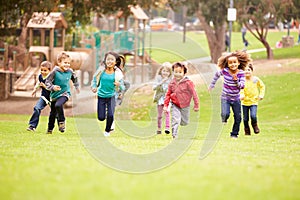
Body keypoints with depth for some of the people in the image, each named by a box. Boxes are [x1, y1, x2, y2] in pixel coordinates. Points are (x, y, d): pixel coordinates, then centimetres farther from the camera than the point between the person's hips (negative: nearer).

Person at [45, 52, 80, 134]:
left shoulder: (70, 71, -6)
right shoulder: (55, 72, -15)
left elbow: (74, 78, 17)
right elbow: (47, 81, -12)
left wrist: (77, 86, 26)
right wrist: (52, 87, -28)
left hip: (65, 94, 0)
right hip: (55, 94, 1)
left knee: (58, 105, -31)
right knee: (53, 113, 12)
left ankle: (61, 121, -12)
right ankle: (50, 129, 31)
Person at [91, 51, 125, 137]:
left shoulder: (117, 73, -9)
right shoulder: (101, 71, -8)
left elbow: (122, 88, -6)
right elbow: (94, 79, 9)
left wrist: (119, 85, -27)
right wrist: (94, 87, -8)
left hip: (111, 97, -1)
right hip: (101, 96, 1)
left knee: (110, 115, -14)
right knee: (101, 118, 0)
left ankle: (107, 130, 15)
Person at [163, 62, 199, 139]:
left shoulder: (188, 83, -16)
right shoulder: (172, 83, -3)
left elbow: (194, 93, -11)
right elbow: (168, 94, 5)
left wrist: (196, 105, -10)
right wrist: (165, 105, 0)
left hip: (185, 106, -1)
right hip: (175, 105, 1)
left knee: (184, 122, 12)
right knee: (175, 120, -14)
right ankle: (174, 135, -8)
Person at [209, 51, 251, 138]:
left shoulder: (241, 73, -10)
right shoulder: (224, 71, -11)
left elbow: (242, 86, -13)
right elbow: (217, 75, 10)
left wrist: (236, 80, -30)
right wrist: (212, 85, 14)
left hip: (236, 99, 2)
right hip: (225, 98, -2)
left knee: (238, 118, 4)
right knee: (225, 114, -24)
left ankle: (234, 134, 22)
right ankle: (224, 118, 11)